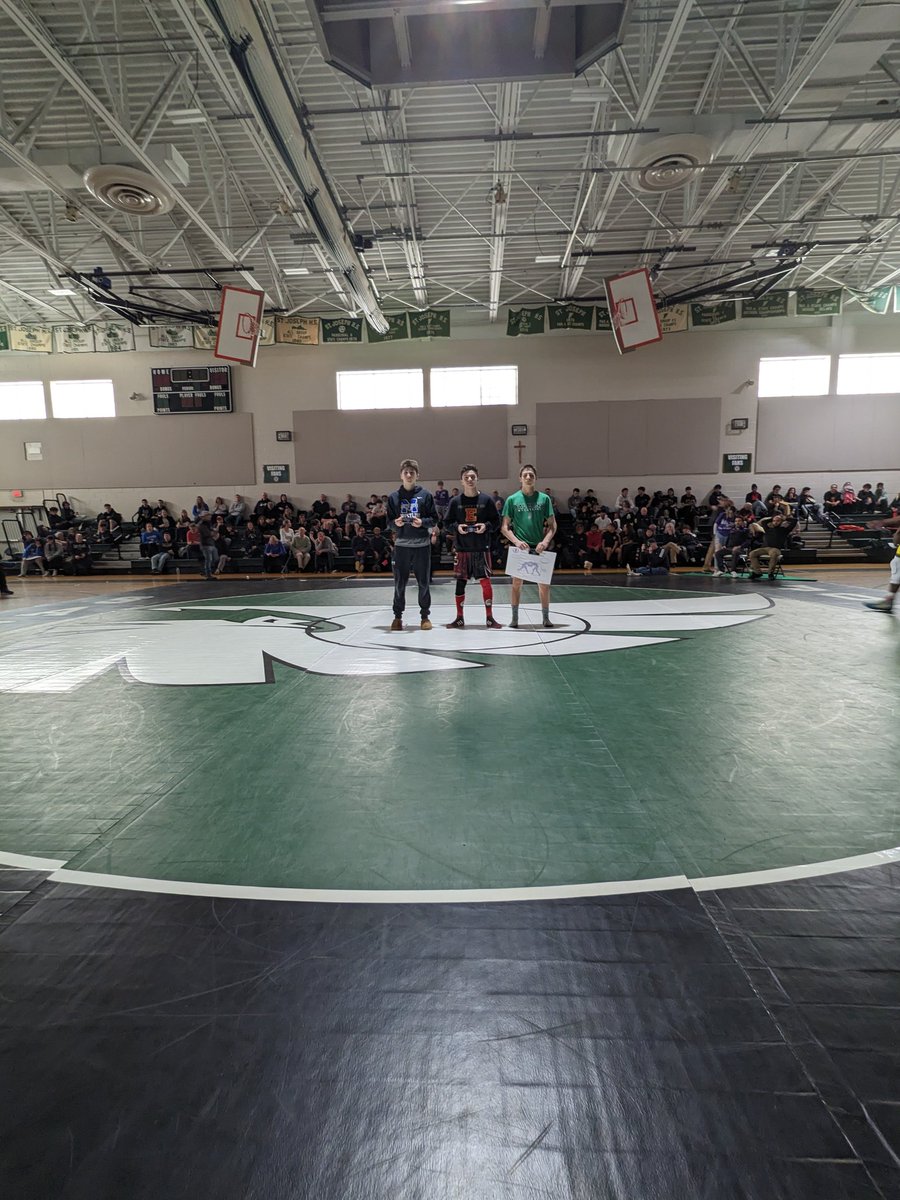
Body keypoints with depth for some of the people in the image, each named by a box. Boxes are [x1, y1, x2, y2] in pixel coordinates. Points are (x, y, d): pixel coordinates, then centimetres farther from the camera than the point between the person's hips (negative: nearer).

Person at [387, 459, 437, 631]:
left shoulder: (425, 495, 3)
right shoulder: (393, 497, 7)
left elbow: (434, 519, 4)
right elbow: (388, 521, 10)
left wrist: (422, 522, -14)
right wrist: (395, 523, -11)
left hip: (422, 544, -1)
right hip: (401, 545, 1)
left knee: (424, 582, 5)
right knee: (399, 583, 5)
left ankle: (425, 616, 16)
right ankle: (398, 616, 16)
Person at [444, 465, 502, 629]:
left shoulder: (486, 499, 2)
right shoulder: (455, 501, 4)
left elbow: (496, 520, 5)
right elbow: (447, 523, 8)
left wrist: (486, 526, -13)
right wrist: (457, 527, -11)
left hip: (482, 548, -1)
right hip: (462, 549, 1)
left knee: (485, 582, -1)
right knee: (460, 582, 5)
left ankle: (489, 618, 10)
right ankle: (459, 618, 17)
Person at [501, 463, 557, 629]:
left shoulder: (544, 498, 3)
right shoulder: (512, 499, 1)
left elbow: (552, 525, 4)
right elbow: (505, 527, 1)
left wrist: (545, 541, -12)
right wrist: (516, 541, -14)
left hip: (539, 547, 1)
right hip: (520, 546, -1)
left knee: (544, 583, 3)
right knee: (517, 583, 4)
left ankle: (545, 617, 14)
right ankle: (514, 618, 14)